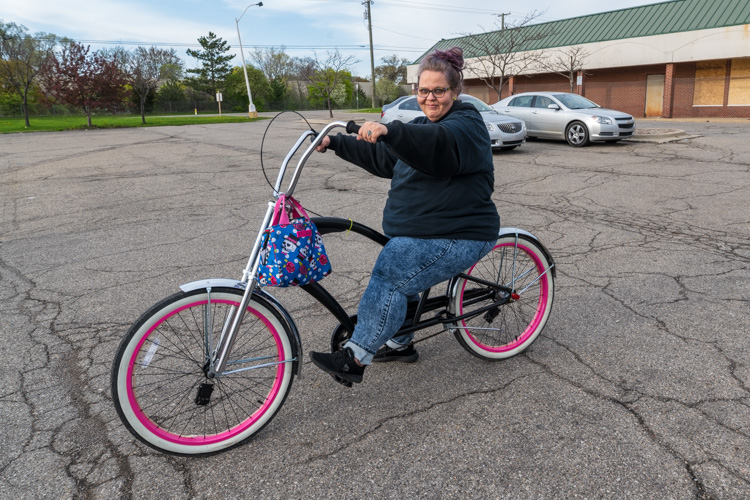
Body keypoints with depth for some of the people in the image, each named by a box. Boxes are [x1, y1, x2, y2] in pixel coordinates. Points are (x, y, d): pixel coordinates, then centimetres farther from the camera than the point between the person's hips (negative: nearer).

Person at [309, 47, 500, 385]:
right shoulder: (421, 127, 17)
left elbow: (439, 143, -37)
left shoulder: (466, 126, -13)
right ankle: (399, 344, 33)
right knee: (399, 281, 13)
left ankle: (355, 357, -13)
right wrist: (335, 143, 12)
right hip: (416, 231, 10)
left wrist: (389, 130, -52)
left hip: (457, 236, -10)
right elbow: (381, 157, 18)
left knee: (390, 278, -20)